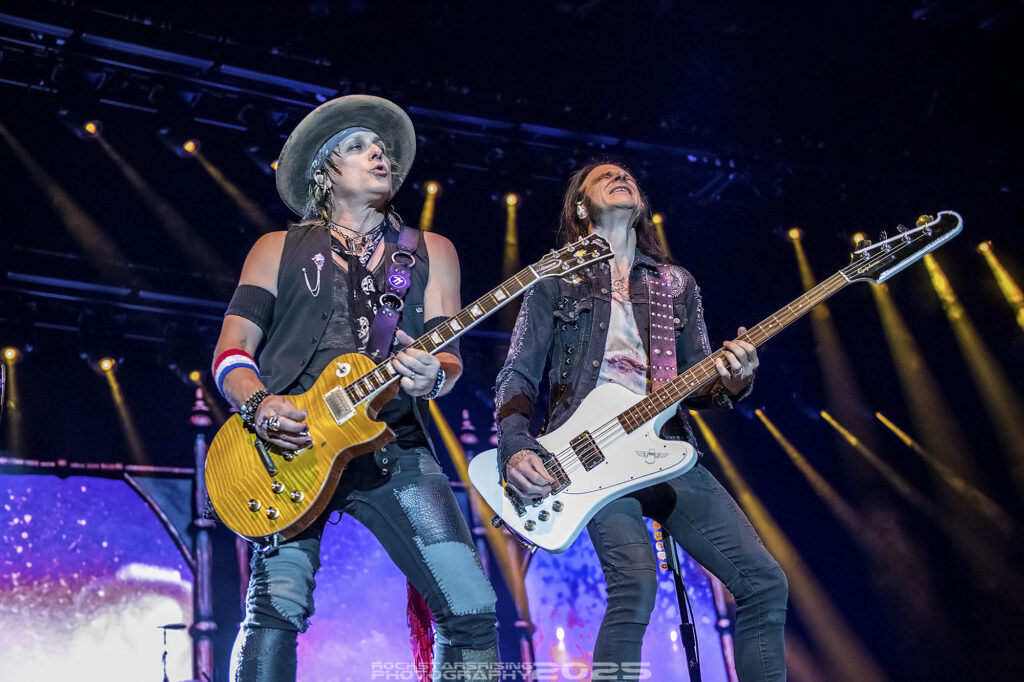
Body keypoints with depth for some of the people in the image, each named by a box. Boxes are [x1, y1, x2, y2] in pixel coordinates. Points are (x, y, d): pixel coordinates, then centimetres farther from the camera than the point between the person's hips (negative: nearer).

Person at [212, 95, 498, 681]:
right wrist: (259, 405, -12)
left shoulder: (431, 252, 20)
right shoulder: (280, 249, 17)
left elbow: (449, 354, 10)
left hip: (395, 445, 1)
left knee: (471, 606, -9)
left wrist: (432, 377, -15)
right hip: (291, 442, -1)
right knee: (277, 608, -16)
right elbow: (231, 351, 9)